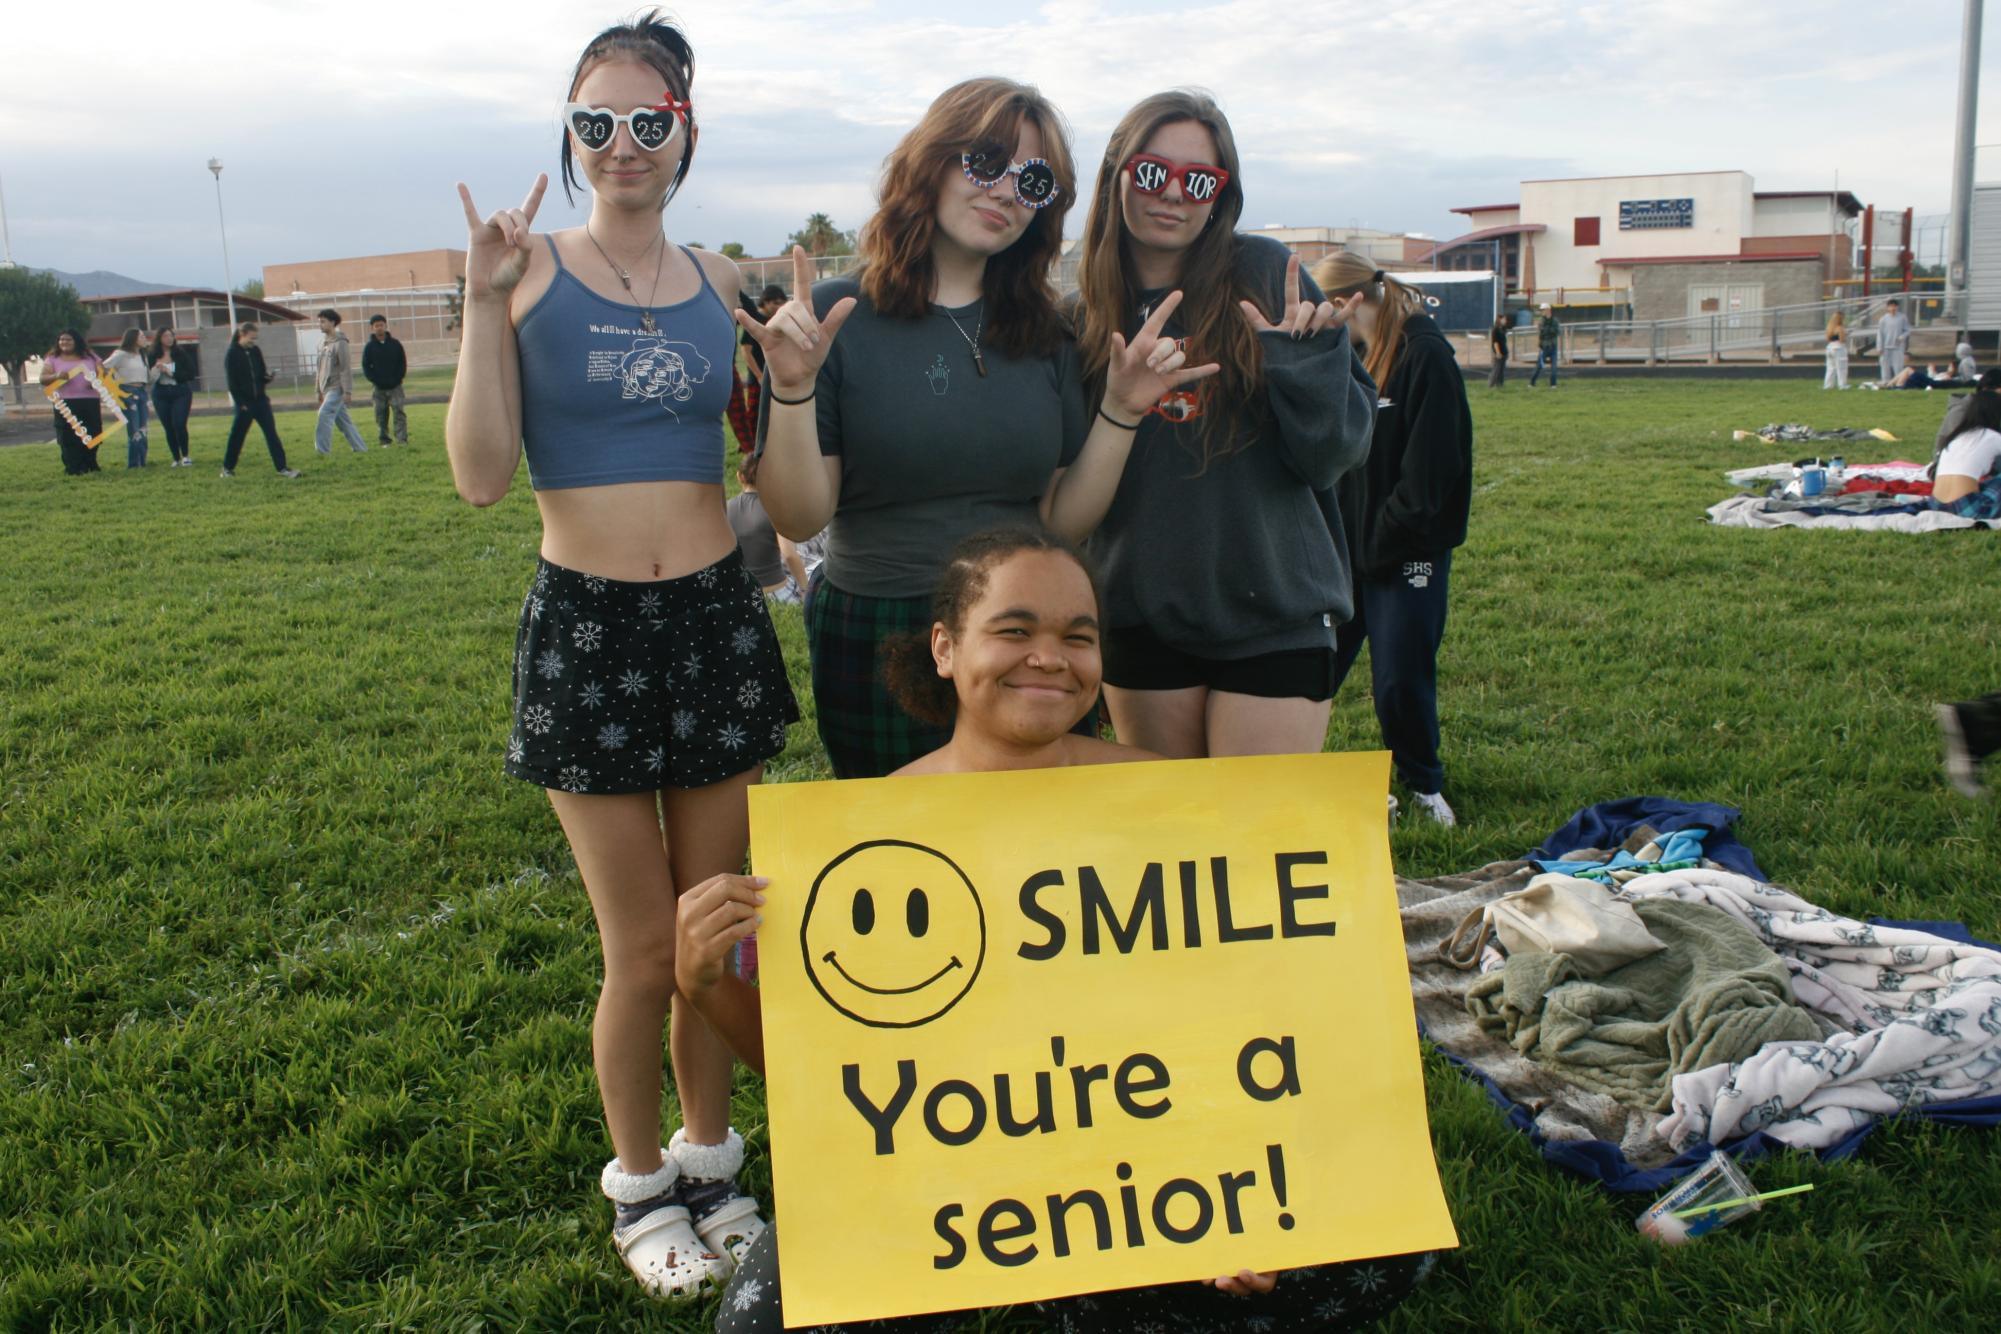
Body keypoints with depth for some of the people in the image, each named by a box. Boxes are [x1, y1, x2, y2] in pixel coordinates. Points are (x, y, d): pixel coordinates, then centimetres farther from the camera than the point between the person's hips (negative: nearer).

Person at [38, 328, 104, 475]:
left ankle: (90, 465, 16)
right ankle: (74, 468, -2)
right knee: (69, 436, -4)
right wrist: (56, 376, -20)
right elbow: (43, 379, 1)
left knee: (93, 434, 2)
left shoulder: (90, 357, 13)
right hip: (65, 402, -1)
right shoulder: (53, 359, 8)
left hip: (90, 401, 2)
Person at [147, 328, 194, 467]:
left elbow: (190, 374, -4)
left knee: (179, 424, -14)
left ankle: (185, 455, 2)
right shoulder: (152, 357, 2)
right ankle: (176, 459, 14)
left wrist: (170, 372, -10)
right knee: (168, 428, 5)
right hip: (161, 394, 2)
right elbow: (149, 379, 1)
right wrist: (156, 368, -16)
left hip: (180, 393, -2)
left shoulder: (181, 355, 0)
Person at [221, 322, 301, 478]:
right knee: (237, 435, 5)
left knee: (271, 432, -3)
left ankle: (282, 467, -5)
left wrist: (268, 377, -8)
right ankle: (228, 468, 21)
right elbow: (232, 381, -10)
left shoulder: (256, 351, 8)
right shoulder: (232, 354, -7)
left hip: (260, 400, 5)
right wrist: (240, 403, -14)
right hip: (244, 402, -5)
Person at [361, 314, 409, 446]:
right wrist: (376, 380, -10)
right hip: (378, 388, 1)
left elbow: (403, 363, 6)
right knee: (381, 415, 4)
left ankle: (402, 439, -13)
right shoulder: (369, 347, 3)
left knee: (399, 411, -10)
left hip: (395, 386, -1)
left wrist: (397, 379, -6)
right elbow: (366, 367, 3)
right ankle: (383, 439, 10)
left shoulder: (395, 344, 4)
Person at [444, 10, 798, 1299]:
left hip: (717, 616, 3)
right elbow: (482, 475, -10)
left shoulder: (723, 284, 6)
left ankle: (710, 1156, 33)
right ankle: (640, 1183, 27)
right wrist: (484, 305, -14)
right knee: (644, 948, 4)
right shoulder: (530, 269, -2)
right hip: (587, 626, -3)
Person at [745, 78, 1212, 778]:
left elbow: (1062, 518, 2)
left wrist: (1122, 408, -7)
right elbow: (800, 517, -10)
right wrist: (793, 387, -23)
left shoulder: (1043, 333, 5)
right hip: (872, 644, -3)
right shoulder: (834, 319, -7)